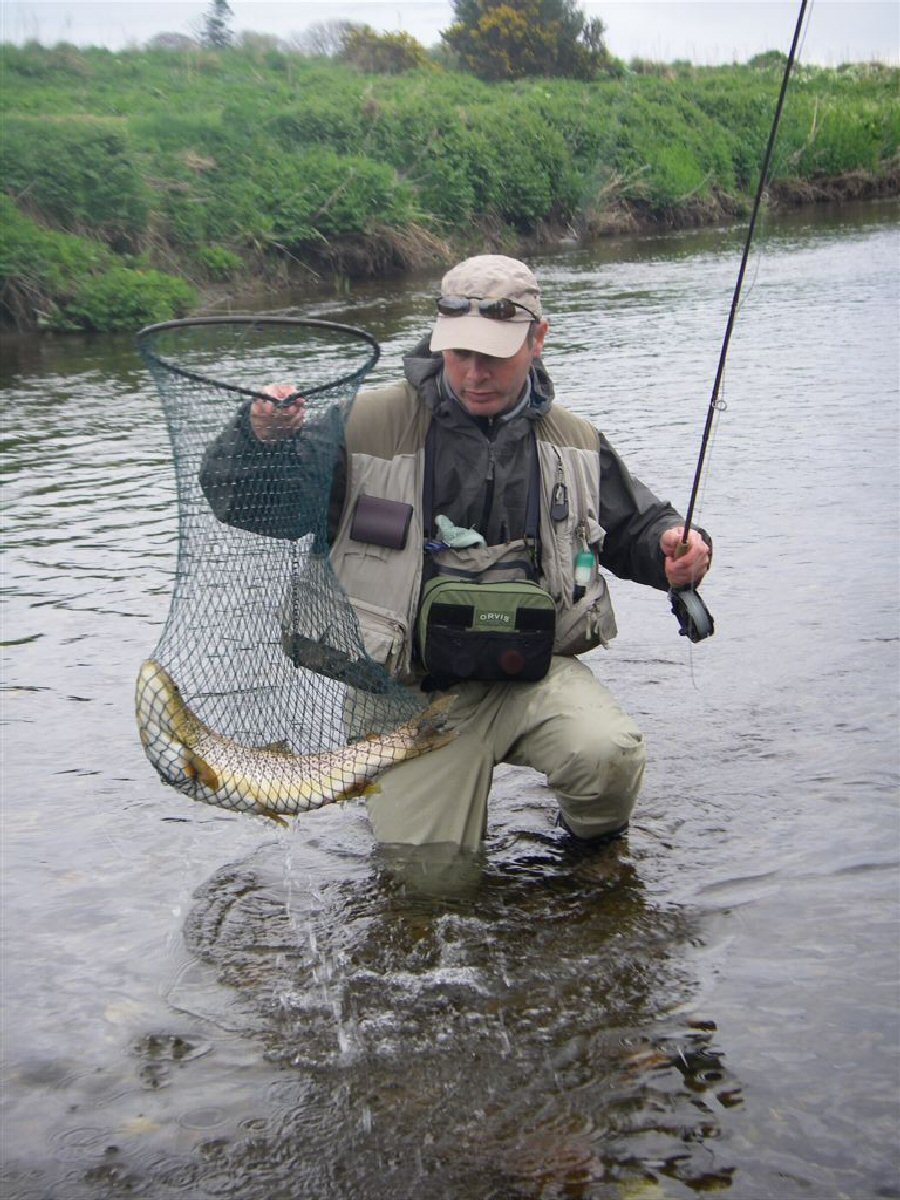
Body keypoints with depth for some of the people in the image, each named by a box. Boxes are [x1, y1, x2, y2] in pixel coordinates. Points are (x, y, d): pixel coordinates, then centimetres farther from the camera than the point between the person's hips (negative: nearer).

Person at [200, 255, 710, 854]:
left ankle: (594, 854, 6)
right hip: (412, 696, -1)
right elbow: (241, 502, -4)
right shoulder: (372, 423, -7)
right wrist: (262, 439, -27)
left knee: (611, 756, -30)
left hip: (536, 675, 1)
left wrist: (674, 546, -5)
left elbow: (636, 527, 19)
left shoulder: (575, 442, 5)